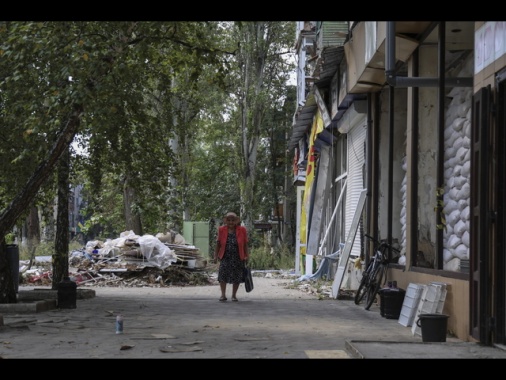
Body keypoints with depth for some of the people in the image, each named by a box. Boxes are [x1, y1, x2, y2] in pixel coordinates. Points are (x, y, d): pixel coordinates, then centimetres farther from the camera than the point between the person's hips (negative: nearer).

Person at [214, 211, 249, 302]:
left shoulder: (242, 230, -2)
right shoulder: (221, 229, -1)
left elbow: (245, 244, 4)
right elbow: (218, 243, 7)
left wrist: (246, 255, 3)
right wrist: (216, 255, 7)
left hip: (237, 257, 0)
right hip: (225, 256, 0)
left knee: (236, 277, 4)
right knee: (222, 274, -9)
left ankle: (234, 295, 17)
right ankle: (223, 295, -2)